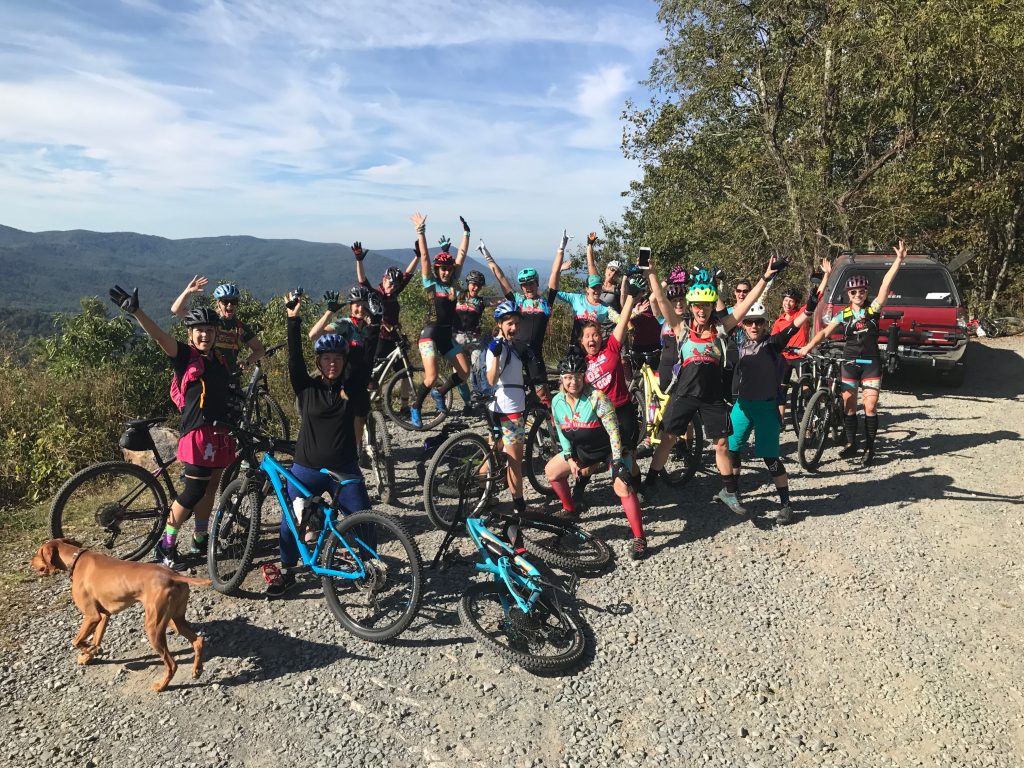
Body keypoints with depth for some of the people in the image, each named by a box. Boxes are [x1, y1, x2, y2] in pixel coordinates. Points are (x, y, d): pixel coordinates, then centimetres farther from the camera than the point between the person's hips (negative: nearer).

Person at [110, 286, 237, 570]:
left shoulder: (219, 361, 12)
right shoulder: (184, 355, -6)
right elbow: (158, 335, -23)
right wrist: (135, 311, -36)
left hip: (219, 433, 7)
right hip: (197, 432, -7)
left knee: (209, 489, 15)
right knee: (194, 492, -6)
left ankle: (200, 542, 30)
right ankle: (166, 547, 10)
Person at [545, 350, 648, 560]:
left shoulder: (597, 397, -27)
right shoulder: (557, 402, -8)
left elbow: (613, 431, -25)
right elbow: (562, 432, 5)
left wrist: (617, 462, -28)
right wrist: (570, 459, -3)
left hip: (609, 449, -7)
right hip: (582, 450, 7)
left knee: (622, 486, -27)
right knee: (551, 471, 10)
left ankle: (639, 538, -17)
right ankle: (570, 510, 34)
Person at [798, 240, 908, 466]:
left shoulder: (873, 309, -2)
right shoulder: (844, 315, 3)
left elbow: (886, 284, -10)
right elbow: (825, 332, -5)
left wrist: (899, 260, -18)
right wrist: (808, 346, -20)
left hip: (871, 363, -2)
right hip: (850, 363, 2)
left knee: (870, 406, -6)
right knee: (848, 405, 6)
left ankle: (869, 447, 5)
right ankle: (851, 444, 19)